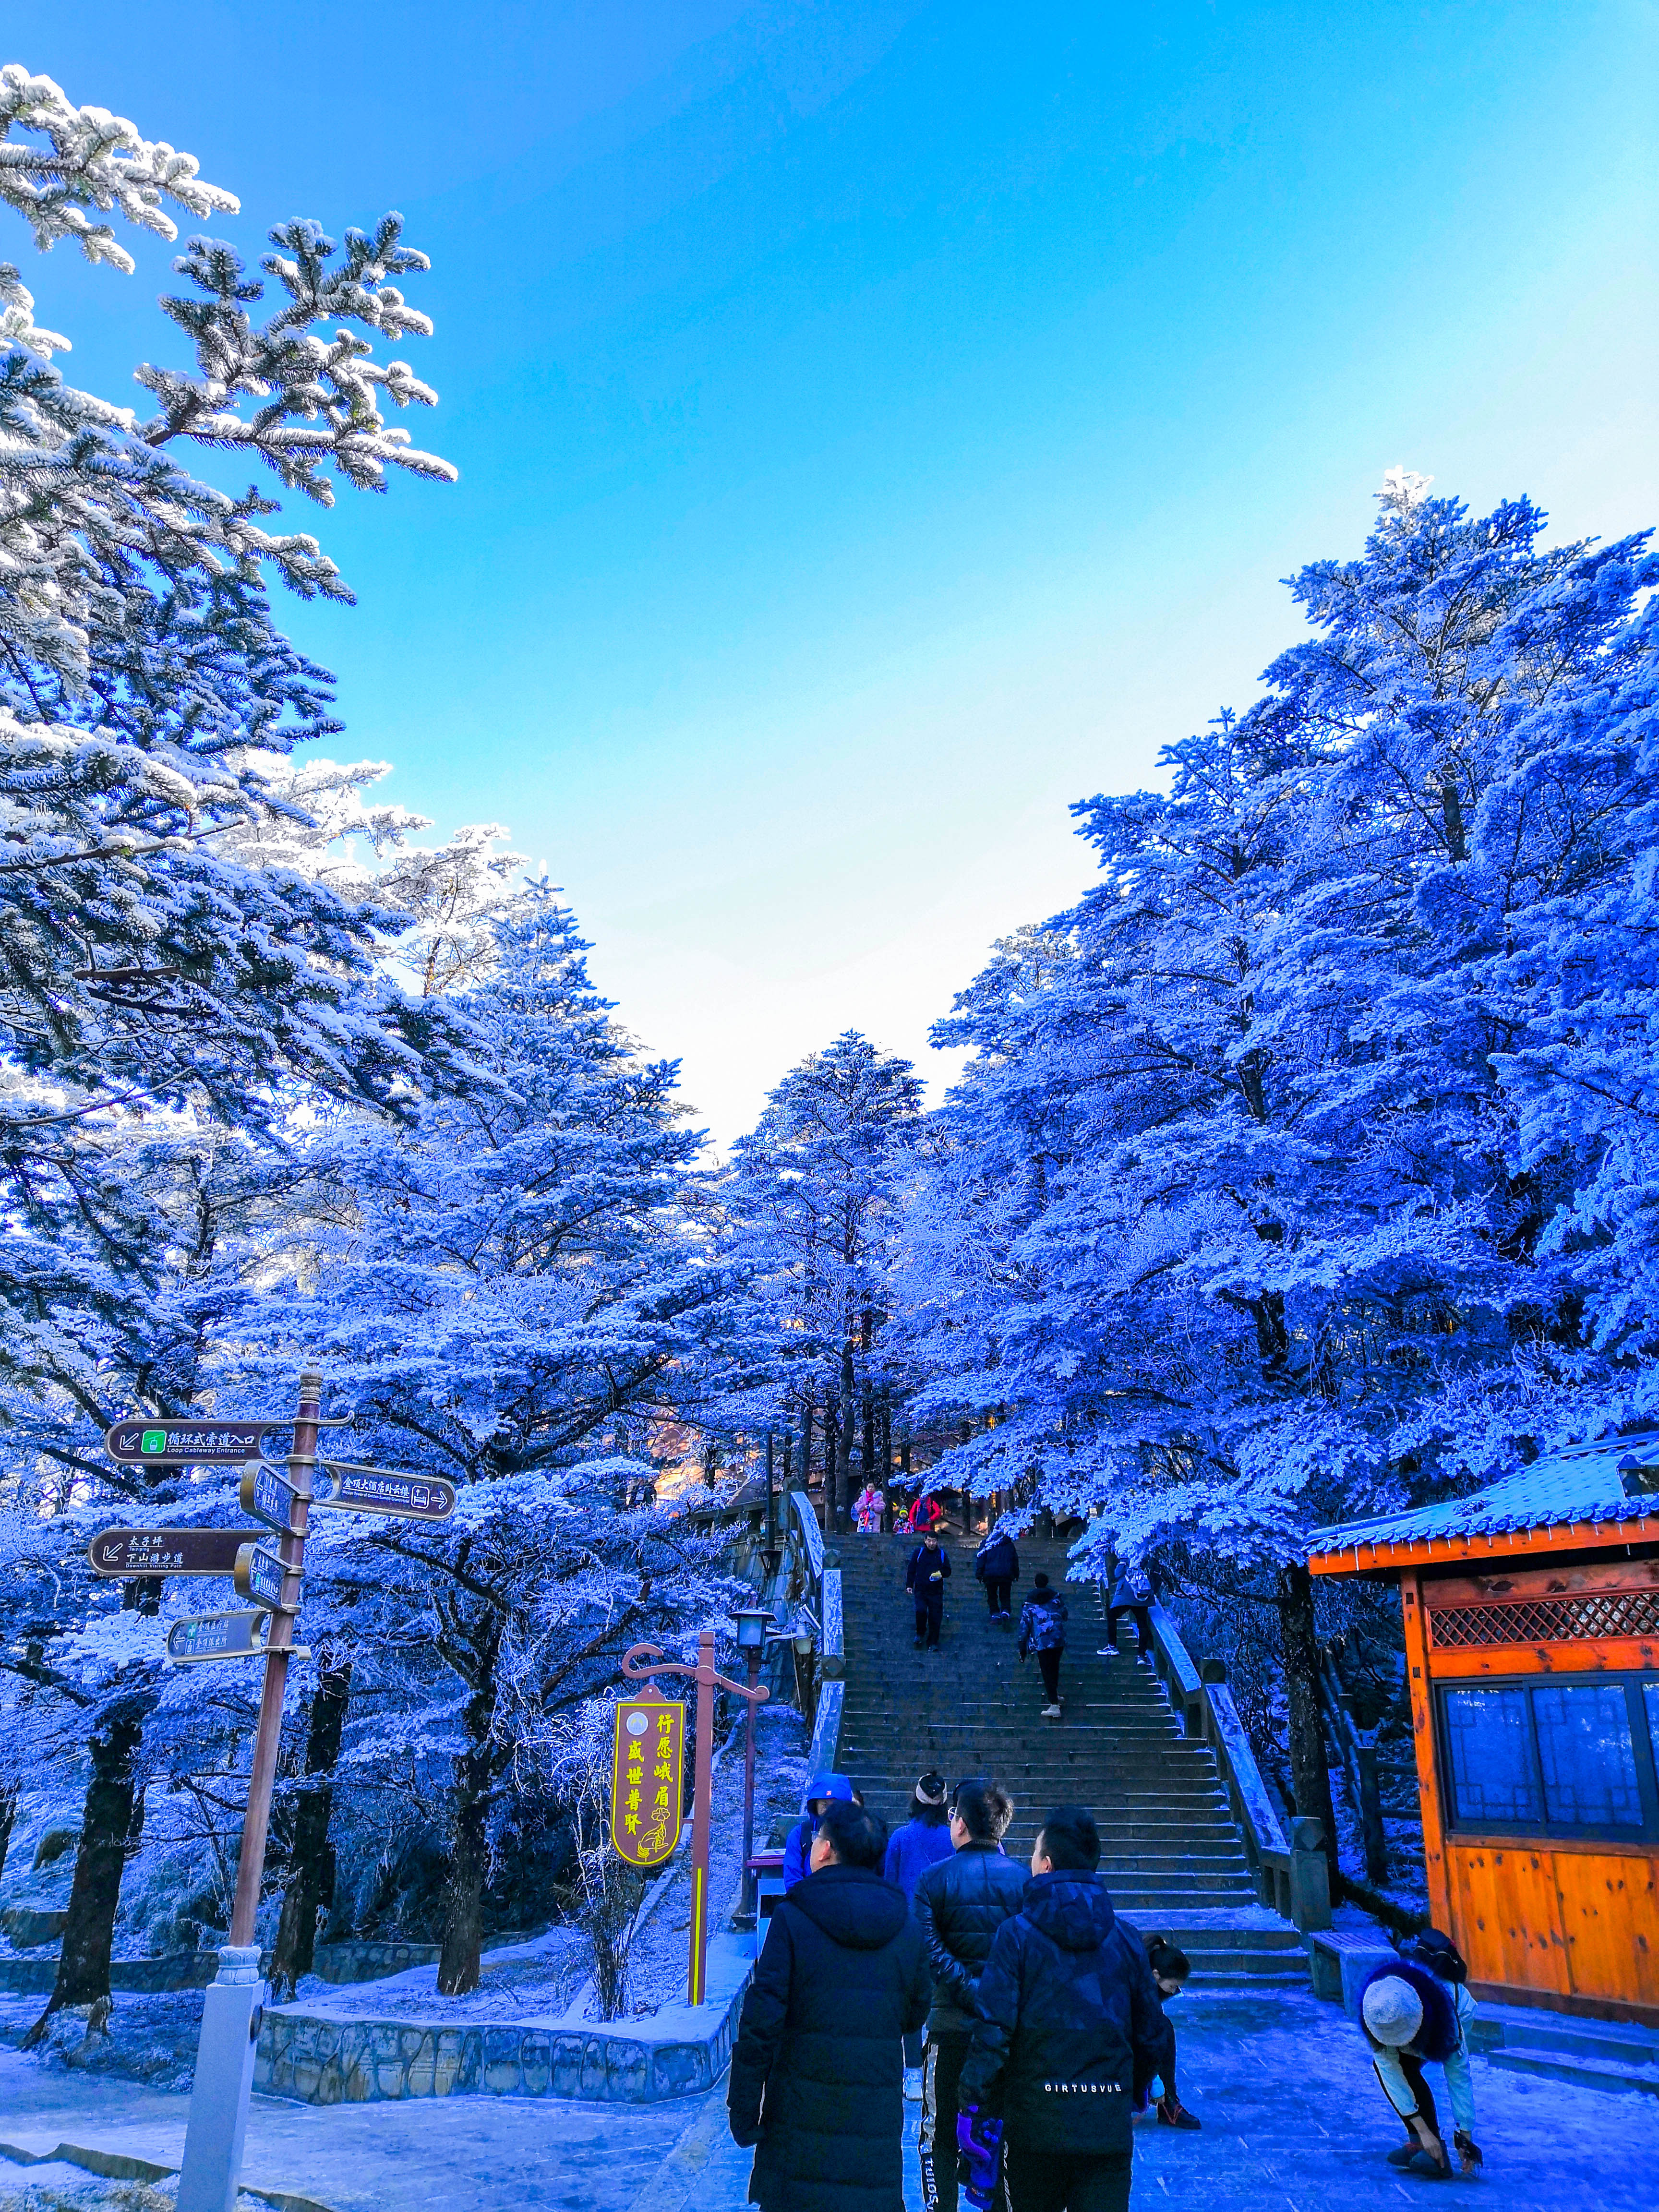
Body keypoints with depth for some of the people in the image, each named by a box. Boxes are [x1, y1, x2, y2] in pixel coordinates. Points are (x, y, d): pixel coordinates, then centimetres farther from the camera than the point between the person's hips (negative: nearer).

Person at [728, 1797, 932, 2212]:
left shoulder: (792, 1918, -11)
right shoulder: (907, 1927, 1)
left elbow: (761, 2020, -12)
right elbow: (914, 2015, 11)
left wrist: (743, 2110, -5)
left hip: (802, 2112, -3)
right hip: (878, 2117, 3)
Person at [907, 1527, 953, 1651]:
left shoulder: (942, 1554, 6)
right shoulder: (918, 1552, 5)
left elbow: (948, 1571, 11)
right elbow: (911, 1570, 10)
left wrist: (941, 1574, -11)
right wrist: (909, 1585, 2)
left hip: (936, 1591, 1)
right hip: (921, 1590, -1)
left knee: (935, 1618, -1)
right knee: (920, 1610, -19)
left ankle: (933, 1642, 12)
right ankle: (920, 1633, 8)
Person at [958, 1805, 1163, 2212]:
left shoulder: (1017, 1934, -9)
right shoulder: (1124, 1938, 2)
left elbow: (993, 2029, -15)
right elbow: (1149, 2034, 9)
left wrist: (973, 2105, -8)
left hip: (1036, 2123, -2)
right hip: (1109, 2127, 2)